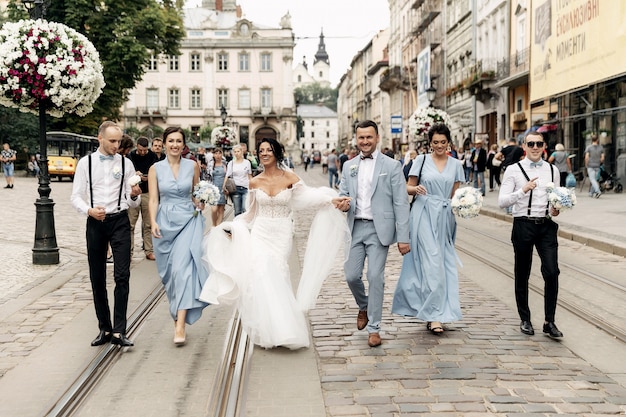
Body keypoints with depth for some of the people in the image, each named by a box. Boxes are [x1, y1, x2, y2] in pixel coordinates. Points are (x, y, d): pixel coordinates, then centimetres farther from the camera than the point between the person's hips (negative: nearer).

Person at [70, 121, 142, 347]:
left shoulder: (125, 163, 4)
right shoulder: (86, 163, 4)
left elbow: (133, 202, 5)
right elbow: (76, 197, 3)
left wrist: (134, 195, -18)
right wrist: (89, 210, -16)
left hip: (119, 221, -1)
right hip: (95, 223, 1)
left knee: (122, 276, -11)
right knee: (97, 279, 8)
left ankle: (118, 331, -6)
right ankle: (104, 328, 22)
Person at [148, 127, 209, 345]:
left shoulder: (192, 166, 3)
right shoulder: (155, 169, 2)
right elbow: (153, 200, -2)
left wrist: (200, 203, -2)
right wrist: (153, 223, -15)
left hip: (188, 221, -1)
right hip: (165, 223, 1)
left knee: (182, 268, -14)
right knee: (169, 272, 8)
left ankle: (180, 324, -17)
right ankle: (178, 314, 27)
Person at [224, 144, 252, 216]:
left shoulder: (247, 162, 6)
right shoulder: (231, 163, 4)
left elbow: (250, 176, 13)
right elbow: (227, 176, 0)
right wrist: (224, 187, -15)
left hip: (245, 188, 0)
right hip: (235, 188, 0)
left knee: (245, 209, -12)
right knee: (237, 211, 3)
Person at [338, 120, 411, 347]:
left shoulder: (392, 165, -2)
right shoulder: (348, 166, 11)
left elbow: (401, 203, -5)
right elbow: (343, 195, 14)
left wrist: (403, 237, -11)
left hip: (379, 229, -4)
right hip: (355, 227, 4)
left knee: (375, 276, -5)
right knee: (351, 275, 4)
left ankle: (374, 328, 8)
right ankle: (363, 307, 35)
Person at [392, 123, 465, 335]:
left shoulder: (456, 165, 10)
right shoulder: (421, 160, 3)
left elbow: (455, 194, 13)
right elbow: (409, 187, 5)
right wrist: (416, 189, -17)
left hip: (445, 217, 4)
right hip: (424, 215, -4)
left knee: (445, 264, 5)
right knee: (432, 262, -11)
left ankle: (430, 312, 19)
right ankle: (434, 314, -6)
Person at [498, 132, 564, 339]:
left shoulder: (553, 170, 10)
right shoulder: (514, 170, -1)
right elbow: (502, 201, -8)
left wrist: (555, 210, -2)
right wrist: (523, 190, -20)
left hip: (547, 226, 2)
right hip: (523, 225, -2)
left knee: (552, 272, -10)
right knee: (522, 275, 9)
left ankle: (549, 321, 4)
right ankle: (525, 319, 25)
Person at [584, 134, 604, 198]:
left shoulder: (588, 147, -7)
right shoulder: (601, 147, 2)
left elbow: (586, 157, -13)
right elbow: (602, 158, 0)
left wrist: (586, 165, 0)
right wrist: (599, 163, 18)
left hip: (590, 166, -3)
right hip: (597, 166, 3)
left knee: (592, 180, -7)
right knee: (595, 179, 13)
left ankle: (598, 191, -26)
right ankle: (591, 193, 18)